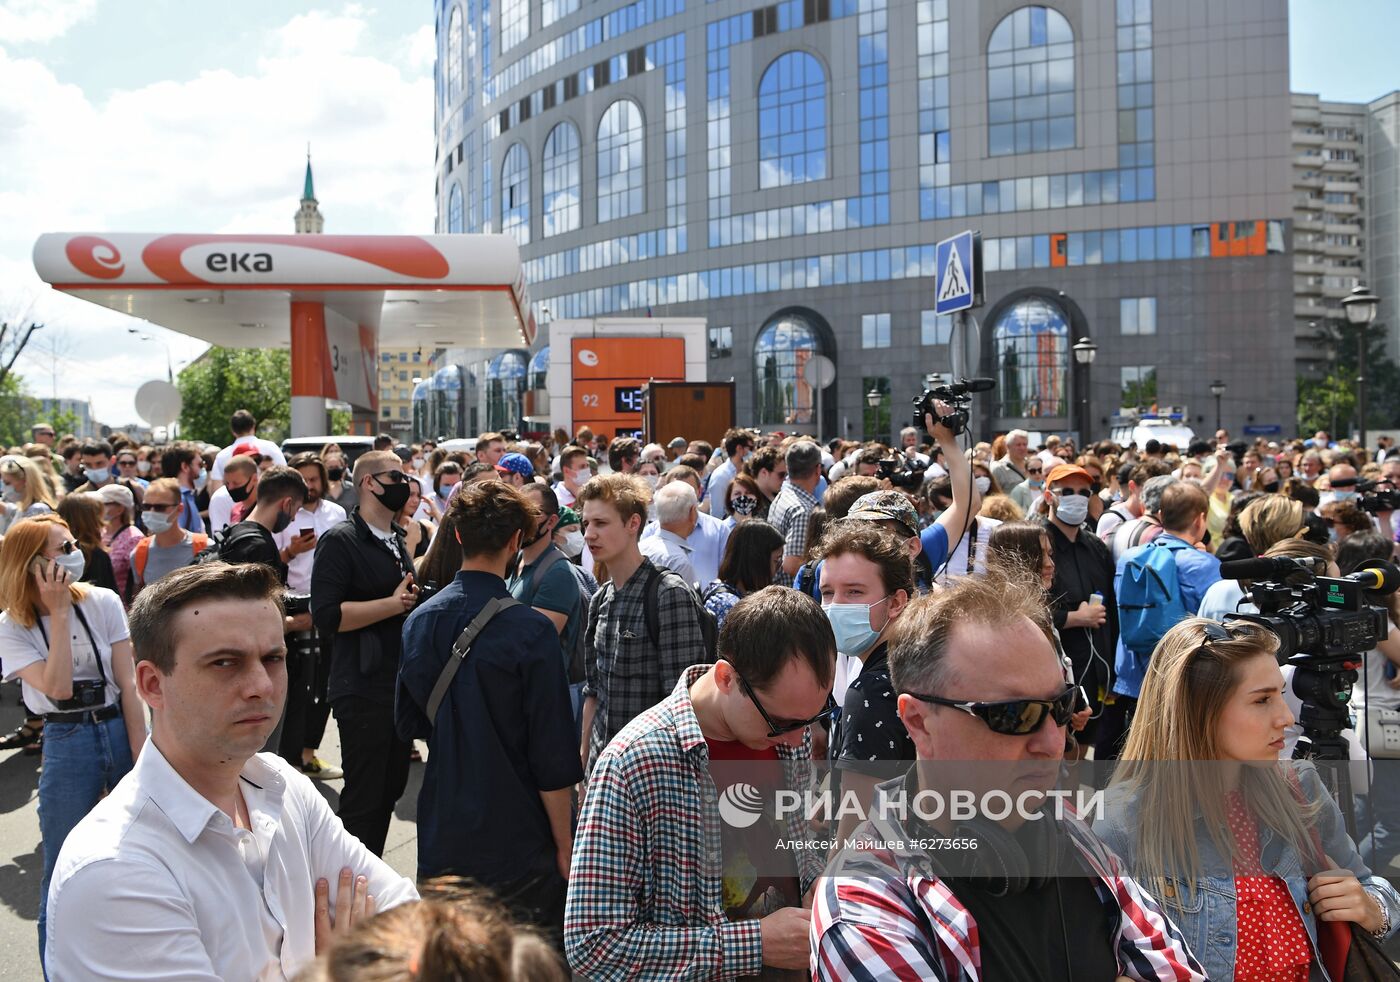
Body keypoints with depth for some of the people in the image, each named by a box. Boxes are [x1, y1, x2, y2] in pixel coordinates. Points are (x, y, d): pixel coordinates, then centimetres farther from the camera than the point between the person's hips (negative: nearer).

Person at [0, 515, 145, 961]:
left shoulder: (103, 602, -3)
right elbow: (58, 688, -20)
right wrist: (60, 612, -18)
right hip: (66, 746, -1)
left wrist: (142, 759, -7)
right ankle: (60, 971, 24)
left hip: (122, 731, 2)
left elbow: (128, 685, -4)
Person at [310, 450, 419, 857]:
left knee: (392, 787, 14)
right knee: (364, 796, -1)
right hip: (363, 689, -8)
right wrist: (393, 604, -21)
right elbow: (327, 615, -20)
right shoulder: (340, 541, -10)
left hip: (400, 683, 8)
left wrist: (412, 599, 10)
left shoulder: (397, 540, 17)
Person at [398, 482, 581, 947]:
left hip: (440, 839, 5)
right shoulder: (530, 630, -18)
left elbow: (408, 725, 12)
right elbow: (553, 758, -16)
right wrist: (565, 845, -6)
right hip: (518, 843, -5)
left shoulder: (419, 621, -1)